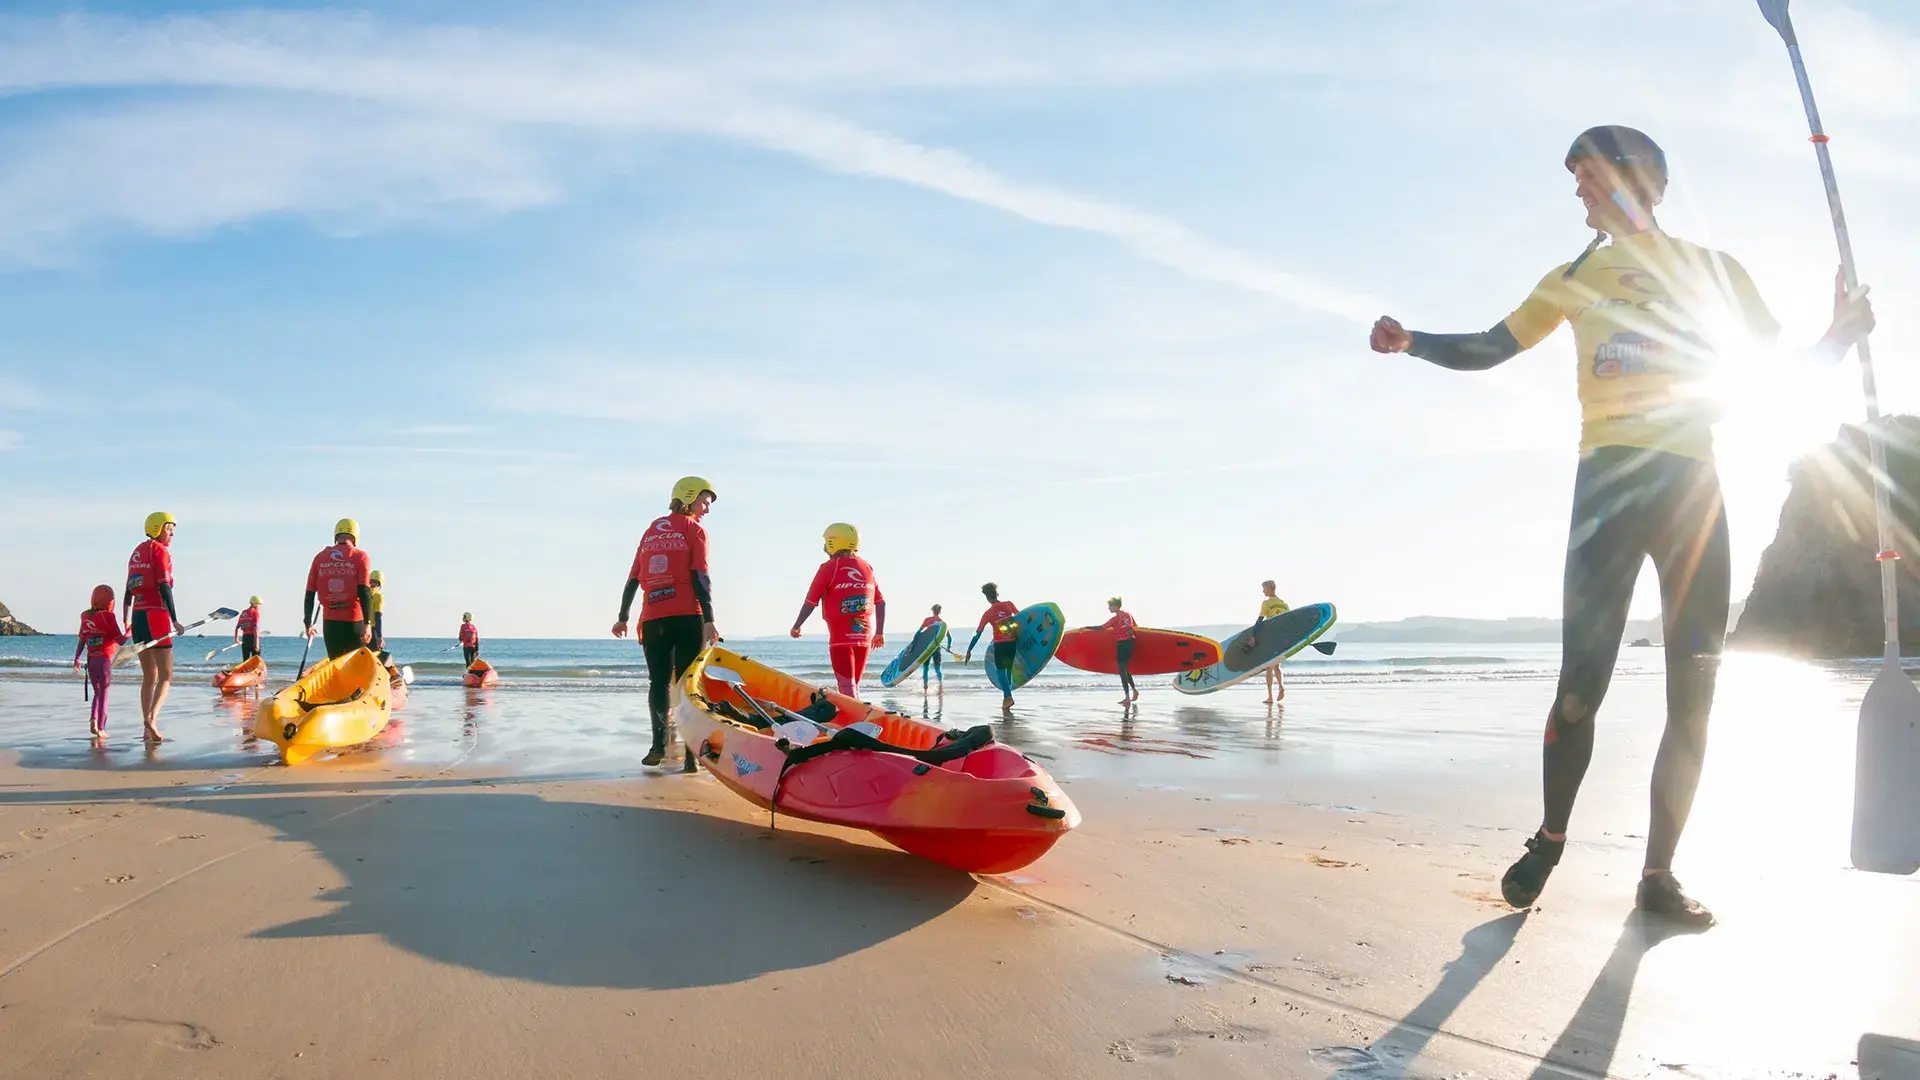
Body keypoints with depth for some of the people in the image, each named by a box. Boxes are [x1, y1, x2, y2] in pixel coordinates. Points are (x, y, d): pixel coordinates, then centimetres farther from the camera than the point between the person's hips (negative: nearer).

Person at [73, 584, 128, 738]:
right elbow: (120, 641, -10)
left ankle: (93, 719, 2)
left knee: (97, 692, 21)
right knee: (103, 694, 3)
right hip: (105, 660, -5)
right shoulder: (108, 616, -11)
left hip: (90, 660, 5)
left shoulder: (85, 616, 5)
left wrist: (77, 659, 19)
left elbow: (81, 640, 10)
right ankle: (100, 729, 3)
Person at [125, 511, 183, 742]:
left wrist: (126, 621, 21)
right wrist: (174, 619, -16)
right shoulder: (160, 550, -5)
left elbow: (129, 590, 18)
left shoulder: (137, 552, 18)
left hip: (137, 617, 8)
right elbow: (164, 586, -14)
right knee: (166, 677, -7)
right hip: (156, 616, -8)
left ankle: (147, 729, 11)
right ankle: (151, 718, -27)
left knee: (149, 676, 13)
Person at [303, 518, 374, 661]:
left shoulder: (320, 557, 7)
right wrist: (367, 624, -13)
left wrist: (308, 624, 17)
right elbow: (364, 592, -12)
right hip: (354, 623, -3)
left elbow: (309, 594, 8)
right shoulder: (360, 557, -2)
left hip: (330, 623, 3)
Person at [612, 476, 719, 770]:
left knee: (658, 680, 10)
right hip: (686, 617, -4)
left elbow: (633, 578, 17)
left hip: (652, 620, 4)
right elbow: (701, 578, -7)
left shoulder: (651, 531, 19)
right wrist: (709, 620, -11)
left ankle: (659, 744, -6)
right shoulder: (693, 529, 4)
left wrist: (623, 617, 23)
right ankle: (691, 754, -8)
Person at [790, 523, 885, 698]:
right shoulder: (867, 567, 9)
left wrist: (796, 627, 12)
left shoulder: (829, 568, -6)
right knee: (854, 687, 15)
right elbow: (881, 603, 12)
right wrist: (880, 633, 22)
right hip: (864, 638, 5)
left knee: (847, 688, -5)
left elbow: (811, 602, -3)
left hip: (840, 637, -5)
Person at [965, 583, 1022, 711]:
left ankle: (1008, 697, -14)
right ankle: (1007, 697, 23)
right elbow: (1021, 618, 5)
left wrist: (969, 650, 1)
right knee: (1009, 670, 16)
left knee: (1001, 671, 4)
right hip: (1013, 642, 3)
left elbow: (978, 633, -5)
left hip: (999, 645, -3)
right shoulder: (1008, 605, -3)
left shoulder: (988, 613, -8)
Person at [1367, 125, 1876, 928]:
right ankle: (1549, 839, 11)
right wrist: (1412, 342, -2)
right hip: (1609, 478, -1)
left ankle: (1659, 872, 8)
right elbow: (1488, 349, 15)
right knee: (1582, 682, -9)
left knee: (1693, 693, -1)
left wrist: (1841, 332, -7)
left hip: (1691, 483, 1)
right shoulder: (1576, 278, 18)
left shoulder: (1714, 272, 15)